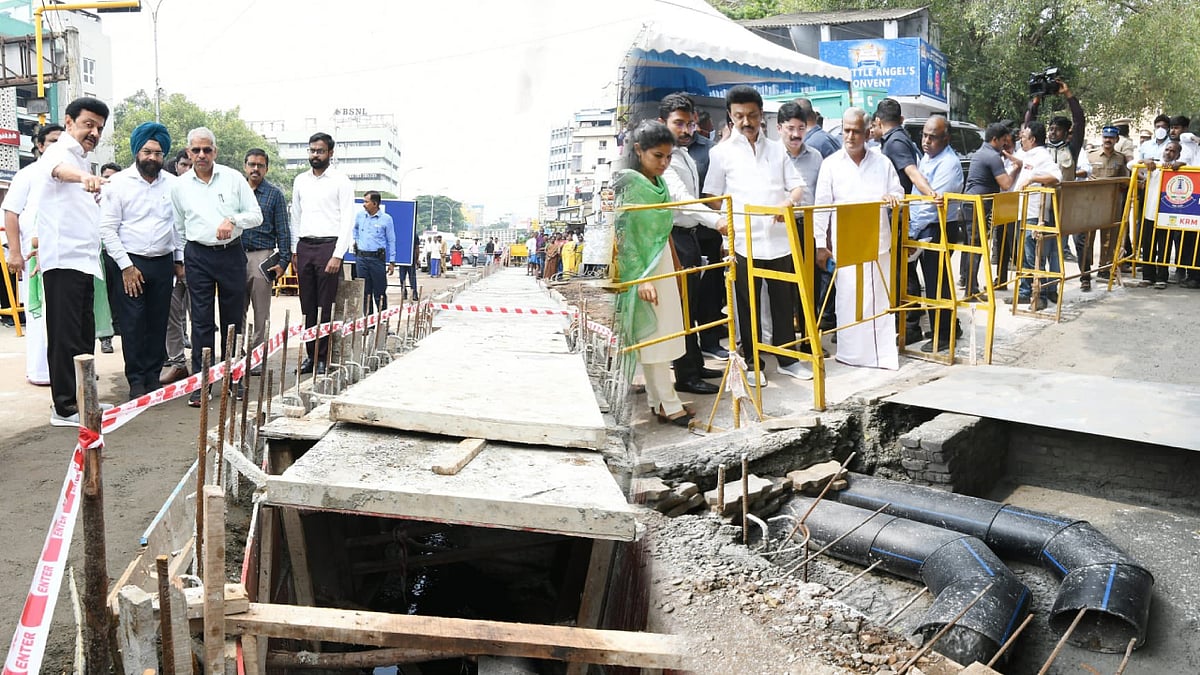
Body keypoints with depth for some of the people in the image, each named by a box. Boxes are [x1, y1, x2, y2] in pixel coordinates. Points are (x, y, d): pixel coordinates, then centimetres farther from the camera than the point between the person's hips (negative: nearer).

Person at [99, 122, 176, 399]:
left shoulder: (173, 184, 5)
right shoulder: (118, 183, -2)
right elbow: (107, 228, -4)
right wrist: (126, 266, -9)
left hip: (163, 262, 3)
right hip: (128, 263, -3)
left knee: (158, 323, 7)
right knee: (133, 325, -2)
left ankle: (153, 376, 17)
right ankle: (136, 381, 6)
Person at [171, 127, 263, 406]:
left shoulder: (233, 178, 3)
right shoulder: (180, 185, 7)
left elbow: (256, 215, 4)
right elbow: (178, 226, 15)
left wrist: (233, 220, -13)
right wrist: (178, 260, 11)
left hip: (231, 253, 0)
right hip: (198, 256, 0)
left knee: (234, 318, 7)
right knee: (202, 321, -3)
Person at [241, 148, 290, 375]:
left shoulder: (274, 194, 4)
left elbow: (283, 230, 3)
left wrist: (283, 261, -6)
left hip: (262, 256, -3)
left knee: (261, 313, 1)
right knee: (236, 310, 6)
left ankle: (258, 358, 7)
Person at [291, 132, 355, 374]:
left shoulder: (341, 182, -1)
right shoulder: (300, 181, 14)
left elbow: (347, 221, -6)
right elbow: (295, 217, 18)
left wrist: (337, 255, -14)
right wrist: (295, 251, 11)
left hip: (328, 245, -5)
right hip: (304, 246, 5)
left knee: (325, 307, -5)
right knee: (307, 306, 6)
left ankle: (322, 358, -1)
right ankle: (310, 355, 12)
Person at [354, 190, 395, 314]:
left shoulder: (386, 219, -4)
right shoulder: (360, 216, 7)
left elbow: (391, 241, -1)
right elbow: (355, 228, 31)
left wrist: (391, 262, -3)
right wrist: (356, 241, 17)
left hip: (377, 258, -4)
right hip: (361, 257, 4)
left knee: (380, 292, -2)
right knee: (364, 291, 7)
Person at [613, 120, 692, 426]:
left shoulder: (659, 183, 9)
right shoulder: (629, 183, -14)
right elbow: (624, 234, -17)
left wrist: (672, 268, 17)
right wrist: (641, 278, -21)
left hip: (662, 264, 8)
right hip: (641, 267, -8)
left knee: (663, 333, 11)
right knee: (653, 336, -2)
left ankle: (656, 399, 20)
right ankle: (668, 404, 5)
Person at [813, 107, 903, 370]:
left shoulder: (882, 162, 9)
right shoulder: (831, 164, 2)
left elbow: (898, 193, 16)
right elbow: (822, 206, 0)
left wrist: (893, 197, -10)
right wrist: (820, 244, -4)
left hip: (879, 242, 3)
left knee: (880, 297, 5)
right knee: (849, 299, -3)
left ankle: (883, 352, 13)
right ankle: (851, 352, 7)